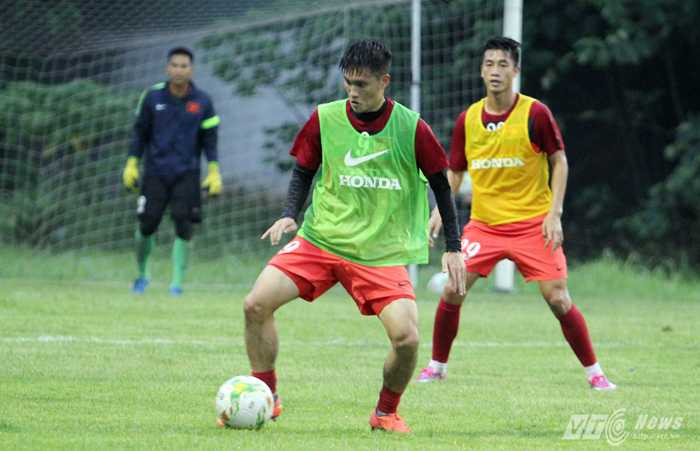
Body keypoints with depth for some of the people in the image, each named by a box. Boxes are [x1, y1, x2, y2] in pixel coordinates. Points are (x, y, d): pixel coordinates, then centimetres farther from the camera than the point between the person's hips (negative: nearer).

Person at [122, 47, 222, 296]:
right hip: (155, 171, 0)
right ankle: (142, 273, 22)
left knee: (183, 226, -9)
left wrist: (214, 173, -1)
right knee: (147, 226, -3)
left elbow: (209, 140, 5)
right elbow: (140, 133, 8)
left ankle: (177, 282, 0)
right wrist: (131, 164, 4)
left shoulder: (202, 102, 0)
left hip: (187, 174, 0)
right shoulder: (152, 96, 0)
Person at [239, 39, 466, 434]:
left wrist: (454, 248, 3)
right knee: (256, 304, -14)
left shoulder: (411, 128, -7)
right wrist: (290, 215, -7)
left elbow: (440, 183, 4)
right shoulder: (325, 119, -3)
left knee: (406, 338, -20)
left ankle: (385, 413, 10)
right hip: (320, 239, 2)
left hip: (383, 253, -2)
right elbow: (304, 171, 11)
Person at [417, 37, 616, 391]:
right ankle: (437, 366, 11)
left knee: (558, 299, -9)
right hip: (483, 224, 3)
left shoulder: (535, 114, -9)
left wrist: (554, 214, -10)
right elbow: (455, 172, 13)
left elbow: (559, 162, -2)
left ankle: (594, 372, 5)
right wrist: (439, 210, -2)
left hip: (533, 224, -3)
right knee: (452, 291, -7)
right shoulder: (467, 120, 2)